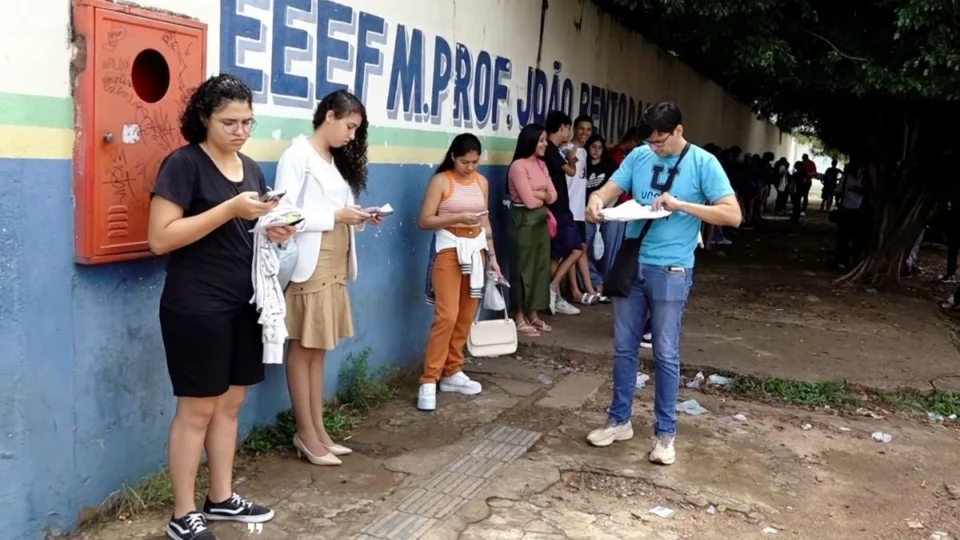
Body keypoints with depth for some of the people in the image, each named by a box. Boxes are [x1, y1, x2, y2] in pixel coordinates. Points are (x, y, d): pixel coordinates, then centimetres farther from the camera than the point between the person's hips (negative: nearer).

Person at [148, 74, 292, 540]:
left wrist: (274, 233, 0)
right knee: (197, 409, 0)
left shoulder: (251, 168, 11)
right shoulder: (183, 163, -10)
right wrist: (230, 208, -23)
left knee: (230, 402, 14)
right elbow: (160, 238, -18)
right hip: (196, 307, -7)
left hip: (243, 302, 7)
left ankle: (222, 499, 27)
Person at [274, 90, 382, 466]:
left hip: (334, 264, 8)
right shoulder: (297, 155, -9)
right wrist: (336, 217, -17)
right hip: (309, 263, -8)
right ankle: (306, 434, 9)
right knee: (303, 347, 1)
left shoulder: (336, 159, 16)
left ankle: (317, 429, 19)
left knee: (318, 347, 12)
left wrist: (357, 216, -2)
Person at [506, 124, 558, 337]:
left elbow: (553, 196, 6)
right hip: (523, 221, -8)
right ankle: (519, 317, 7)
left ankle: (532, 314, 20)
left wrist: (538, 194, -14)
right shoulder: (519, 166, -14)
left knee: (540, 266, 10)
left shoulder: (541, 165, 10)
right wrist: (544, 196, 1)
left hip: (540, 220, 8)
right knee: (523, 268, -2)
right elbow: (529, 201, -17)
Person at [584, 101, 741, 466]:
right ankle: (619, 420, 27)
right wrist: (596, 202, -21)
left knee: (665, 354, 3)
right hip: (630, 264, 4)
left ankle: (665, 433, 17)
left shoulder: (703, 163, -8)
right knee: (624, 348, 12)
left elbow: (733, 215, -14)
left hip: (670, 271, -4)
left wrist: (681, 205, -23)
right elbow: (608, 191, 4)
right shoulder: (639, 156, 4)